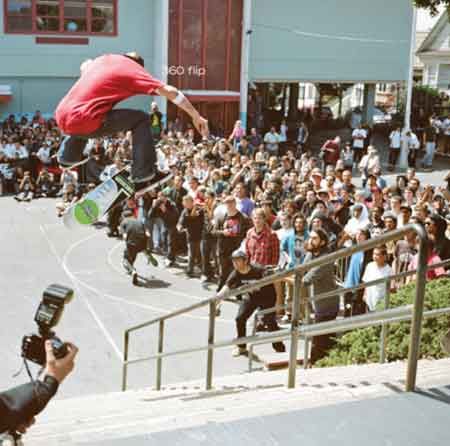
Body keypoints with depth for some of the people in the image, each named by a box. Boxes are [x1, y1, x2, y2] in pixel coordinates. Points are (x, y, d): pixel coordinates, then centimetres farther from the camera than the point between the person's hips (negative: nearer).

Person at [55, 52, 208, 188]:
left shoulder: (103, 59, 23)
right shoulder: (134, 70, 5)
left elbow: (84, 66, 47)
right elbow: (169, 91, -2)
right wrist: (196, 116, 2)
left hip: (61, 118, 7)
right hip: (86, 121, -7)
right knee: (141, 120, 4)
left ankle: (67, 157, 46)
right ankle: (144, 176, -1)